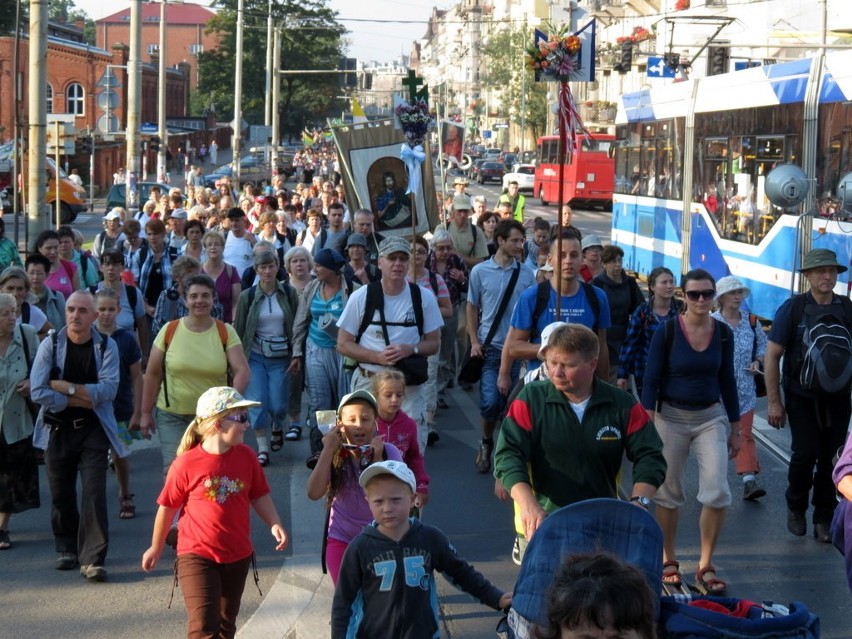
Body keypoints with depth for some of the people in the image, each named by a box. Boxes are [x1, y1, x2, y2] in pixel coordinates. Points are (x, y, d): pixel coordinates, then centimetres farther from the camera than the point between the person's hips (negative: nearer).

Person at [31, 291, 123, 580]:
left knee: (94, 493, -10)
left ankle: (92, 559, -8)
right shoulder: (50, 345, -4)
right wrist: (82, 399, -13)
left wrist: (65, 387, -16)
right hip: (57, 430, 1)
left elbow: (108, 389, -15)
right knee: (61, 494, 11)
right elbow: (38, 392, -13)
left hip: (93, 429, -1)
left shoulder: (106, 347, -3)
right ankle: (67, 549, 29)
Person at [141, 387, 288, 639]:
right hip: (197, 556, -5)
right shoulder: (186, 463, -16)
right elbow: (167, 507, -4)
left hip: (238, 556, 5)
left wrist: (274, 524, -12)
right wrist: (156, 548, 6)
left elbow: (259, 495, 6)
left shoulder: (246, 456, -4)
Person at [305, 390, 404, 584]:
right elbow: (314, 493, -23)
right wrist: (328, 450, -24)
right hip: (341, 541, 1)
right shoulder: (335, 456, -8)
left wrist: (376, 459, -28)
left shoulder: (389, 453, -12)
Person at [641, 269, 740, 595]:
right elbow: (651, 380, -6)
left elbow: (727, 381, 9)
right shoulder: (667, 331, -8)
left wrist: (735, 429, 11)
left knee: (717, 492, -10)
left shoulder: (723, 333, 1)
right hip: (671, 417, -2)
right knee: (668, 493, 7)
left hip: (711, 418, 2)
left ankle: (705, 567, 3)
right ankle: (669, 560, 24)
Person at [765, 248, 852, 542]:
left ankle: (824, 519, 18)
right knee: (805, 452, -10)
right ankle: (796, 507, 16)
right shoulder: (793, 309, -5)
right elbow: (772, 355, -3)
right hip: (802, 397, -2)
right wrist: (773, 401, -5)